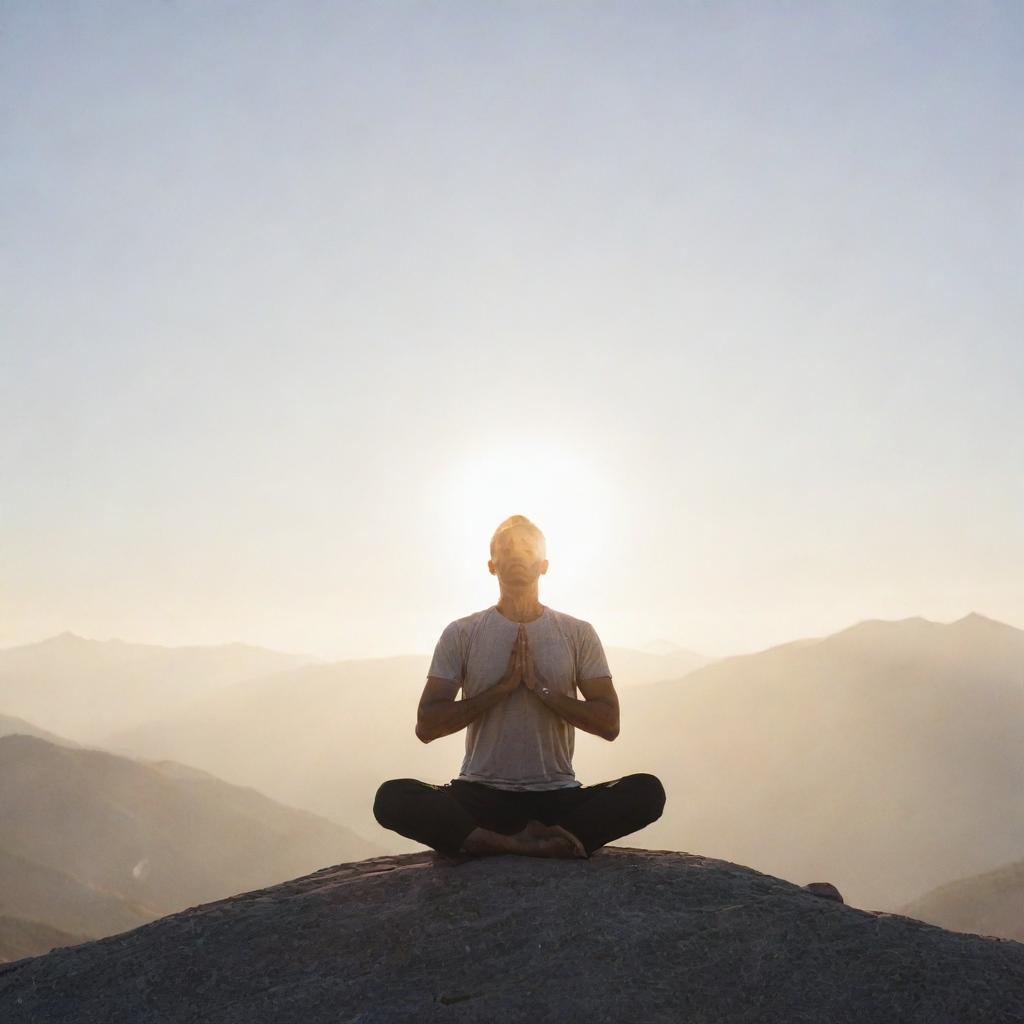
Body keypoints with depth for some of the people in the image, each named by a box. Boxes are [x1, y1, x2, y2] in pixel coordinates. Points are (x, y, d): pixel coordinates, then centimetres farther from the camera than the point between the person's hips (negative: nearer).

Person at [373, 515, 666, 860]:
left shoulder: (578, 633, 7)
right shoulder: (461, 634, 4)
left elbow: (609, 723, 1)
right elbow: (426, 725, -3)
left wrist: (540, 686, -11)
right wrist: (503, 686, -11)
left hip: (557, 796, 1)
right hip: (480, 794, -1)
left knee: (647, 791, -26)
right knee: (392, 797, -29)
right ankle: (552, 844, -29)